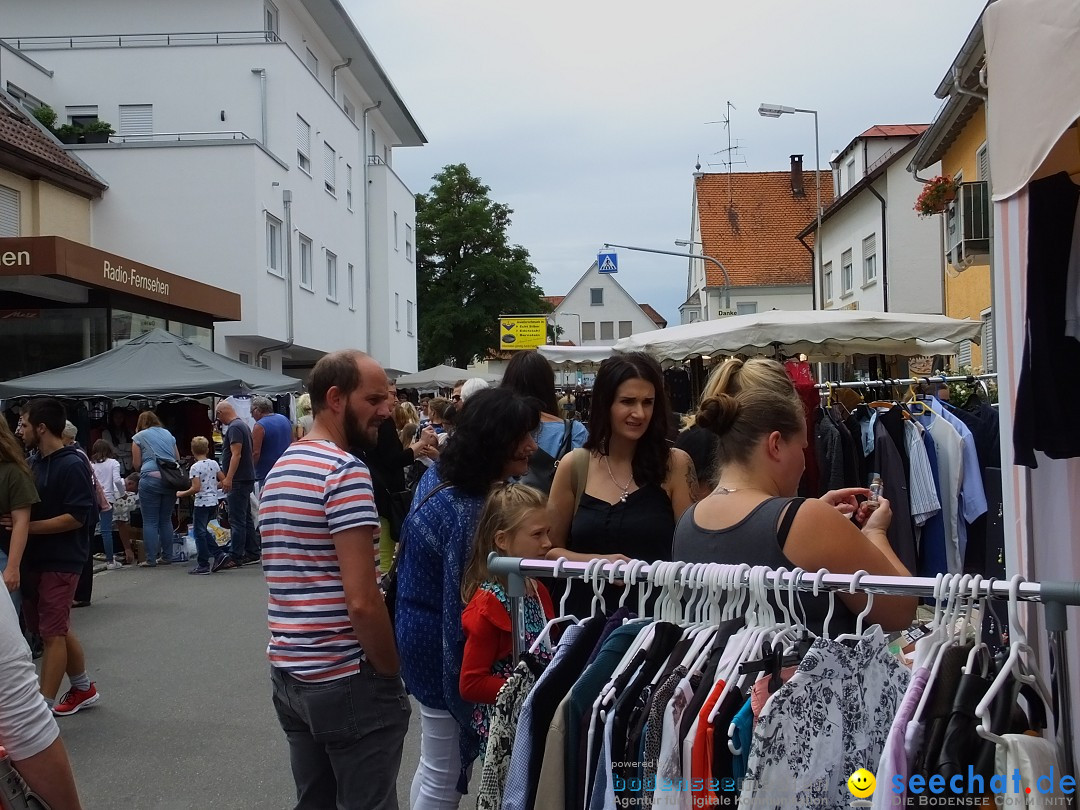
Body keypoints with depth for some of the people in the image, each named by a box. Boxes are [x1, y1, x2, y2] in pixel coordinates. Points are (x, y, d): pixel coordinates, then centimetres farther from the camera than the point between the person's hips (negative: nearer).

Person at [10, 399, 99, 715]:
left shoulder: (72, 465, -15)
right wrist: (12, 521, -1)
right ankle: (84, 689, 32)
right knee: (57, 630, 16)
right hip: (35, 559, 8)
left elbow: (76, 517, -19)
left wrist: (27, 526, -21)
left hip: (61, 561, -8)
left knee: (52, 633, -3)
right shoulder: (34, 463, 9)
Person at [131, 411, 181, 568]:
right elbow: (178, 459, 21)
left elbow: (136, 463, 4)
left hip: (151, 479, -4)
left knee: (150, 521, 0)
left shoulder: (139, 437, 6)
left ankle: (151, 559, -2)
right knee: (166, 520, 13)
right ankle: (167, 556, 14)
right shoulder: (168, 434, 17)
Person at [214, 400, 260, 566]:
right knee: (246, 518, 13)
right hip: (247, 479, 10)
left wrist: (228, 478, -25)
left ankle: (235, 556, -6)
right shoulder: (243, 425, 17)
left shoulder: (234, 428, -13)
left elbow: (236, 455, -22)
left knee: (236, 520, -8)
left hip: (238, 481, -10)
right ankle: (252, 553, 17)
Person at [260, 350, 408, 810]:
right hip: (347, 679, -9)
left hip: (289, 673, 9)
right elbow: (362, 600, -22)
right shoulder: (346, 471, -17)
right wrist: (392, 673, -9)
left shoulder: (278, 470, 12)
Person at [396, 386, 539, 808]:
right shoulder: (470, 513, -29)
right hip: (446, 646, -9)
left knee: (435, 766, 24)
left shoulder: (438, 474, -1)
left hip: (419, 629, 9)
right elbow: (464, 607, -25)